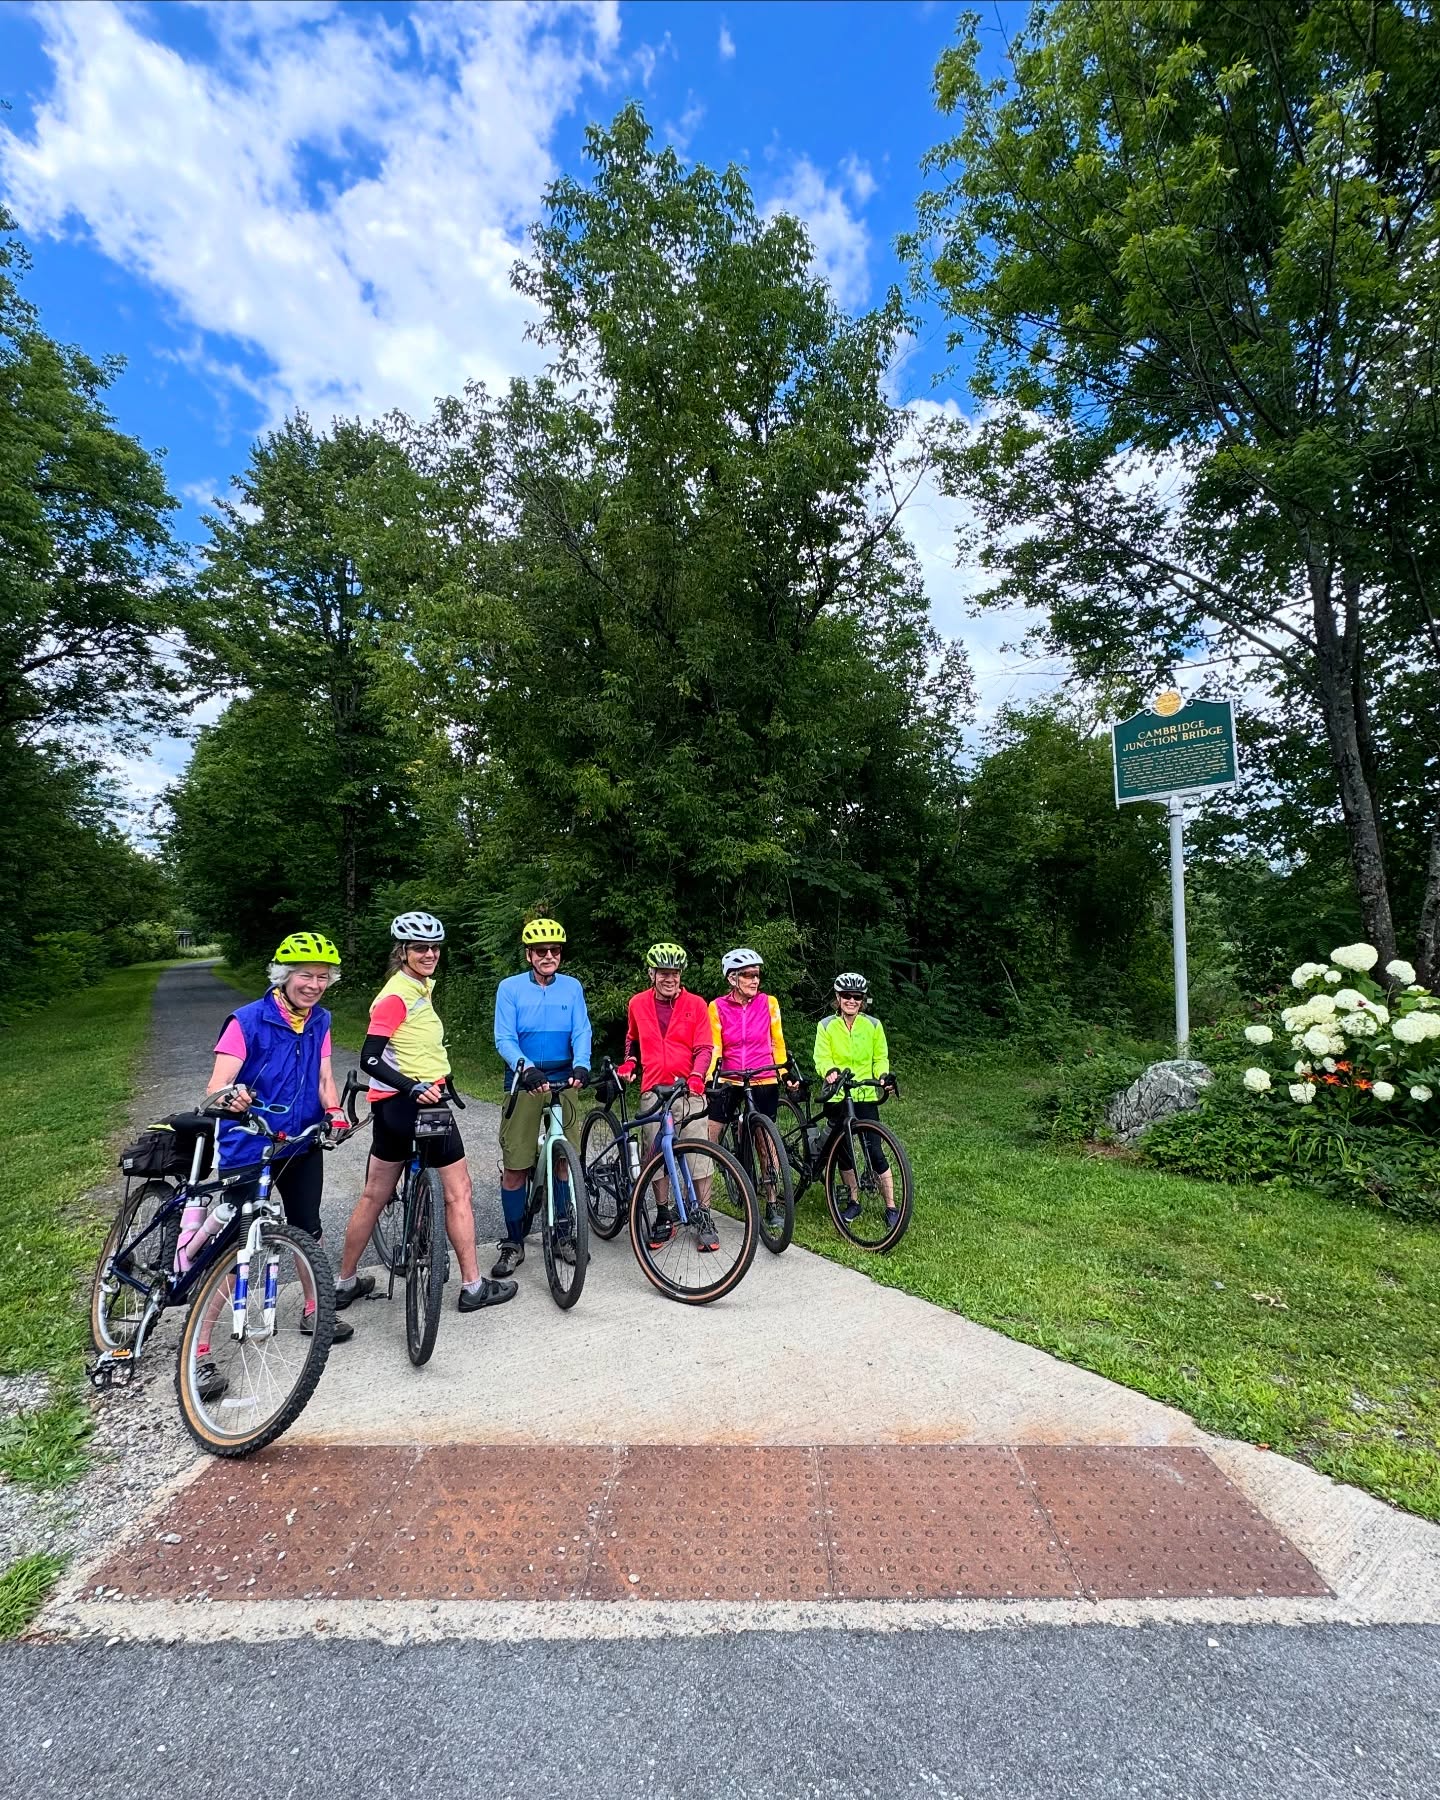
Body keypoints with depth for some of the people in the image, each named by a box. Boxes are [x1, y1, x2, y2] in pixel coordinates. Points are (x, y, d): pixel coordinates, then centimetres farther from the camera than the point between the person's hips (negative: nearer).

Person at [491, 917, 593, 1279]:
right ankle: (513, 1243, 14)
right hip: (524, 1082, -2)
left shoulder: (572, 987, 4)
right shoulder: (510, 988, -3)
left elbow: (581, 1031, -3)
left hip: (564, 1080, 2)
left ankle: (560, 1234, 26)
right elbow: (504, 1038, -10)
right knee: (515, 1165, -1)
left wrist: (581, 1065, -23)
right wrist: (526, 1067, -28)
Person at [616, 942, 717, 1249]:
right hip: (653, 1091, 2)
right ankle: (663, 1216, 22)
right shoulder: (637, 1004, 7)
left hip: (689, 1090, -2)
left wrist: (696, 1076, -17)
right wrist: (628, 1063, 9)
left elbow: (705, 1048, -1)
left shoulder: (696, 1005, 0)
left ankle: (704, 1219, 9)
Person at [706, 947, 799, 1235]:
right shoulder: (717, 1007, -5)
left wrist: (787, 1073, -2)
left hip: (764, 1082, 0)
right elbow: (714, 1048, -6)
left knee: (766, 1145, 6)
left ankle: (772, 1206, 22)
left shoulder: (769, 1003, -2)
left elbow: (777, 1043, 5)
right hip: (729, 1082, 0)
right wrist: (710, 1077, -20)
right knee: (708, 1141, -5)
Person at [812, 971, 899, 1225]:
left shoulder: (873, 1025, 1)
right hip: (836, 1096, 1)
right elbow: (821, 1058, -7)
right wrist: (830, 1072, -28)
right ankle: (854, 1202, 26)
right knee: (843, 1151, 8)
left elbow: (880, 1058, 7)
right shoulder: (826, 1025, -2)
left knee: (875, 1151, -3)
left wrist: (883, 1076, -13)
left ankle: (891, 1207, 9)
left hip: (865, 1096, 0)